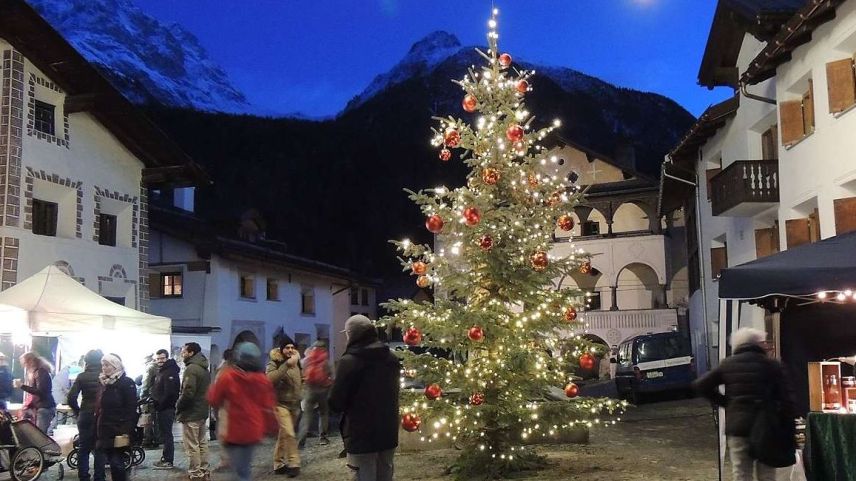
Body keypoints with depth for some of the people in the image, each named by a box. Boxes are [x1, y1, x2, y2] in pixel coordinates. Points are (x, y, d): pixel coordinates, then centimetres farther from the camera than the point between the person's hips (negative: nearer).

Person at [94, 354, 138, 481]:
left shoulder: (127, 383, -8)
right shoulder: (104, 383, 15)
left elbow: (131, 410, -13)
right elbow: (100, 408, 20)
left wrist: (126, 431, -20)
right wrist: (98, 431, 16)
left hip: (119, 432, -7)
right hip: (106, 432, 7)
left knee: (117, 463, -9)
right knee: (112, 463, 10)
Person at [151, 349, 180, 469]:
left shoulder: (170, 372, -14)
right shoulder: (160, 372, 19)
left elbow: (169, 393, -22)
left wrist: (159, 404, -17)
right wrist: (154, 402, 10)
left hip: (167, 409, -10)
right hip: (160, 409, 10)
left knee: (166, 435, -6)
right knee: (164, 434, 14)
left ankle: (168, 461, -3)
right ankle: (165, 458, 22)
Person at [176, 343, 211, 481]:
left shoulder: (191, 368, -17)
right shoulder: (204, 369, 14)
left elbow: (188, 393, -23)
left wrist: (178, 407, -9)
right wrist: (203, 406, 15)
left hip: (191, 414, -10)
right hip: (202, 412, 10)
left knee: (192, 446, -4)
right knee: (202, 444, 14)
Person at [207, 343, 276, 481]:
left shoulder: (226, 376, -13)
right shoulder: (263, 379, -1)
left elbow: (213, 400, -4)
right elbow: (269, 408, 3)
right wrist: (266, 427, 15)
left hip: (232, 431, -3)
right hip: (254, 432, 4)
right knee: (244, 466, 20)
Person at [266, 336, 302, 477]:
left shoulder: (295, 362, 10)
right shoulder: (274, 362, -9)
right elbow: (270, 378, -30)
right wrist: (287, 364, -33)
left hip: (294, 404, 6)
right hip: (280, 403, -6)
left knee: (284, 435, 12)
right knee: (289, 434, -18)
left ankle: (279, 464, 20)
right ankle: (293, 463, -12)